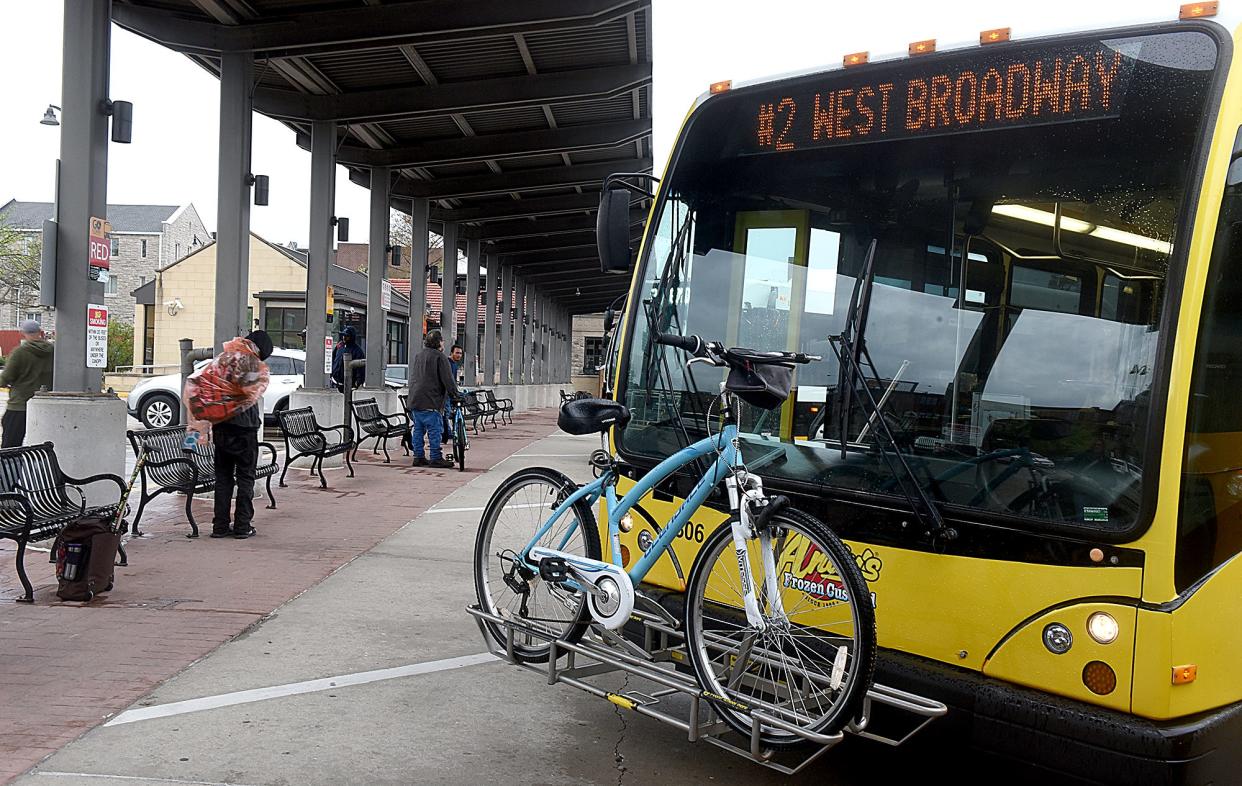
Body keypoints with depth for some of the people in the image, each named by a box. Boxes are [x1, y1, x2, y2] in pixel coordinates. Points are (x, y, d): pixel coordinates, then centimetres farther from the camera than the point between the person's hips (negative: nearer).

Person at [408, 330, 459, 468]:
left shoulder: (417, 357, 20)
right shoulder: (439, 357, -7)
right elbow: (447, 379, -11)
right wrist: (455, 394, -2)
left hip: (414, 400, 8)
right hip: (430, 400, -8)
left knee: (418, 429, 11)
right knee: (434, 430, -5)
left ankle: (418, 457, 14)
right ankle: (436, 458, -4)